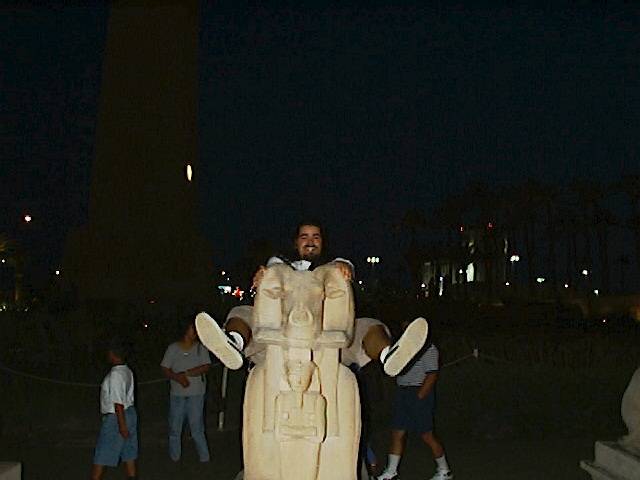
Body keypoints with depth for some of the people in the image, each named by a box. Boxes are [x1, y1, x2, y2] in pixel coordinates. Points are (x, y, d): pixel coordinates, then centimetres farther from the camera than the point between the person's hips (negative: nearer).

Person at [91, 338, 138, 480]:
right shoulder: (128, 371, 4)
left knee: (100, 457, 4)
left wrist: (122, 425, -20)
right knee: (128, 454, 14)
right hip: (130, 413, 9)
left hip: (116, 418, -9)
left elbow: (119, 403, -23)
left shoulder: (115, 375, -22)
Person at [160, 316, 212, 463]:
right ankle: (174, 459, 23)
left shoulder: (201, 348, 0)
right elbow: (165, 369, 0)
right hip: (177, 394, 2)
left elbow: (206, 367, -9)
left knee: (197, 428, -2)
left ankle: (204, 458, 8)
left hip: (196, 394, -2)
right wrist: (178, 378, -17)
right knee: (174, 428, 9)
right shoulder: (173, 348, 2)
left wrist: (186, 373, -15)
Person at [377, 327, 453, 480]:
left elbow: (432, 376, -17)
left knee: (426, 434, -1)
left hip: (420, 394, -8)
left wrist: (419, 397, -19)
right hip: (402, 393, 8)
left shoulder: (429, 349, -12)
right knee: (397, 433, 7)